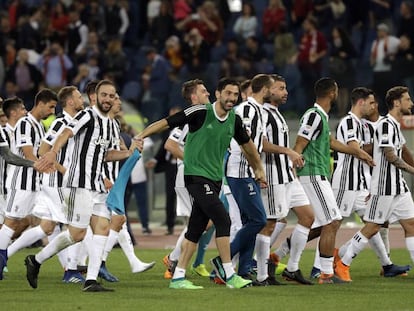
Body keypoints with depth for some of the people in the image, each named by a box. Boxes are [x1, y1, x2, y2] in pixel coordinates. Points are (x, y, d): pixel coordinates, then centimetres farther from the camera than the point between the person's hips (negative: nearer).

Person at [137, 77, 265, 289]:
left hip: (215, 179, 7)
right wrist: (140, 137, -18)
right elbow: (165, 123, -10)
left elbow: (247, 144, 25)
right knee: (222, 220, -17)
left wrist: (258, 169, 34)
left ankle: (178, 277, 14)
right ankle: (229, 275, -14)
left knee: (196, 230, 8)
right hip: (196, 176, -7)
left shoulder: (234, 120, 7)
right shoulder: (200, 112, -13)